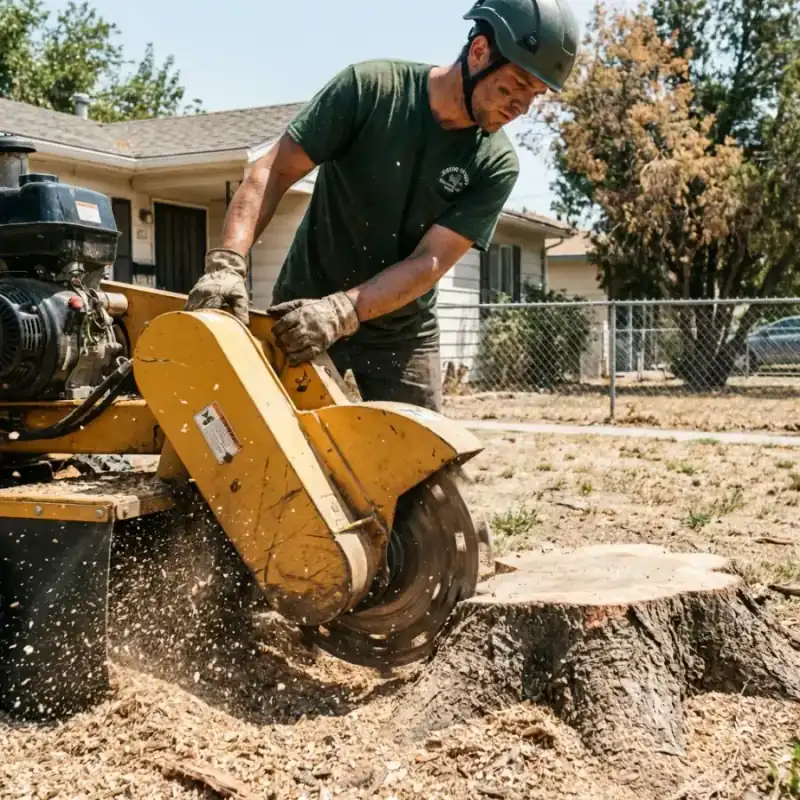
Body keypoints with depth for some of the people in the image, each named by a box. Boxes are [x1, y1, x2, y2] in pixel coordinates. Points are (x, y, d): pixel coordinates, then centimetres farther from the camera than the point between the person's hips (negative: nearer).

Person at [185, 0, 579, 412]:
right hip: (301, 309, -1)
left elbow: (429, 262, -20)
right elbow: (273, 171, -19)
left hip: (401, 330, 2)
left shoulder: (495, 164, -12)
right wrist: (226, 263, -34)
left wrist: (340, 311, -35)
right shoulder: (369, 88, -16)